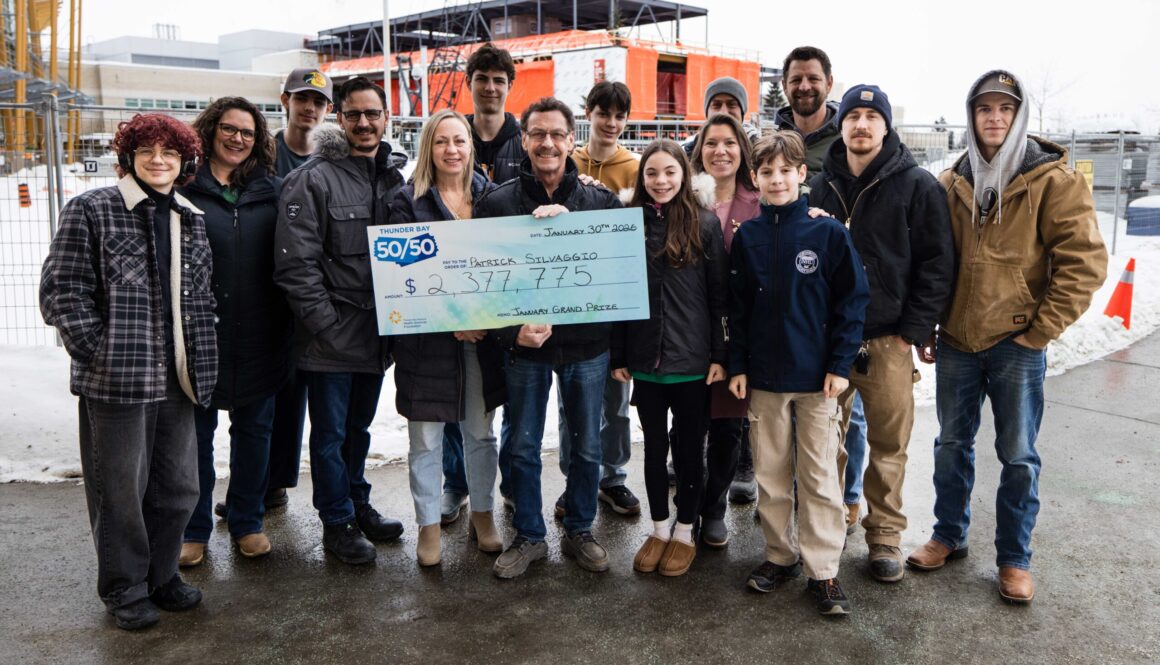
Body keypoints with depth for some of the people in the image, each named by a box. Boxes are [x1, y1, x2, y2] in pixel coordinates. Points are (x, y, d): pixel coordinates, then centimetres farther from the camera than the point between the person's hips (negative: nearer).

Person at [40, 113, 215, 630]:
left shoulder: (190, 220, 11)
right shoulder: (91, 210, -4)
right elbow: (62, 292, -8)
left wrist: (201, 364, 7)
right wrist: (102, 355, -11)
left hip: (176, 381, 5)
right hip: (115, 382, -5)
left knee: (178, 486, 14)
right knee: (121, 489, 7)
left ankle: (161, 575, 34)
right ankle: (125, 588, 26)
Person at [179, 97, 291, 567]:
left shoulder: (271, 189, 8)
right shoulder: (185, 187, -2)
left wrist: (285, 319, 1)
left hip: (257, 335, 3)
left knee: (254, 429, 12)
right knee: (196, 431, 8)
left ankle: (248, 522, 27)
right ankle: (193, 529, 22)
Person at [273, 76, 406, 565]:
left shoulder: (394, 178, 10)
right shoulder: (312, 179, -11)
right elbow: (295, 263, -17)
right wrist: (327, 323, -18)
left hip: (377, 332, 6)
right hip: (331, 336, -6)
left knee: (359, 426, 21)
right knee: (331, 432, 6)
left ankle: (358, 505, 37)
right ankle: (337, 523, 21)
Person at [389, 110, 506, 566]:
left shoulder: (490, 196, 7)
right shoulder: (410, 202, -2)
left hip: (482, 335, 3)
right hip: (426, 336, -2)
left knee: (481, 433, 14)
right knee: (426, 439, 7)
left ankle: (482, 515, 30)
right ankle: (429, 527, 21)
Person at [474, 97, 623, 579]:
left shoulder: (600, 201, 1)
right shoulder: (498, 201, -2)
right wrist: (510, 332, -16)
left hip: (587, 343, 1)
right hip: (524, 344, -1)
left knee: (587, 446, 13)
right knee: (523, 446, 10)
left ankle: (579, 531, 32)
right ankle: (529, 536, 28)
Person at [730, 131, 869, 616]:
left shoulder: (827, 231, -5)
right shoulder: (747, 237, 4)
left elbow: (854, 298, -4)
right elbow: (737, 307, 8)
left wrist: (840, 363, -9)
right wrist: (737, 366, 3)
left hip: (816, 376, -3)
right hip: (763, 377, 3)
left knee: (819, 476, 3)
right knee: (770, 473, 11)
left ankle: (823, 570, 14)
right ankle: (780, 555, 27)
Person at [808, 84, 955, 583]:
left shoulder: (917, 186, -1)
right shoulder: (821, 186, 9)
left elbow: (938, 264, -3)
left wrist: (912, 331, -8)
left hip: (887, 340, -2)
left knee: (889, 445, 6)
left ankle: (885, 536, 21)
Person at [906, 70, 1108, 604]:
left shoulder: (1052, 179, -6)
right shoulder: (951, 184, 6)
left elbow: (1085, 261, -10)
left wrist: (1042, 329, -11)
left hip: (1017, 345, -3)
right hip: (956, 342, 4)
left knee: (1018, 456, 6)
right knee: (952, 445, 15)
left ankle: (1014, 559, 22)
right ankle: (949, 536, 32)